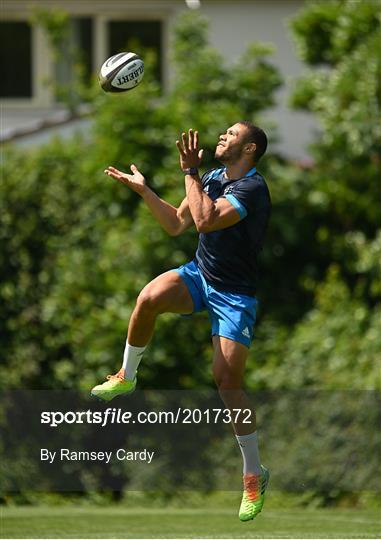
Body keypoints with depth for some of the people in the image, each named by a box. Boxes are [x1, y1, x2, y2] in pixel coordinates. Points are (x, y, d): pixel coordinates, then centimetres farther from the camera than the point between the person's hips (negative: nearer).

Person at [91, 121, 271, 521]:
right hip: (199, 274, 6)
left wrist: (190, 173, -27)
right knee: (149, 298, -26)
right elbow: (176, 224, 13)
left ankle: (254, 474, 3)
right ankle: (126, 377, -3)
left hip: (234, 294, -6)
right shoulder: (213, 179, 6)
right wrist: (143, 191, 5)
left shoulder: (252, 188, -21)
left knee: (228, 380, -10)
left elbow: (205, 220, -34)